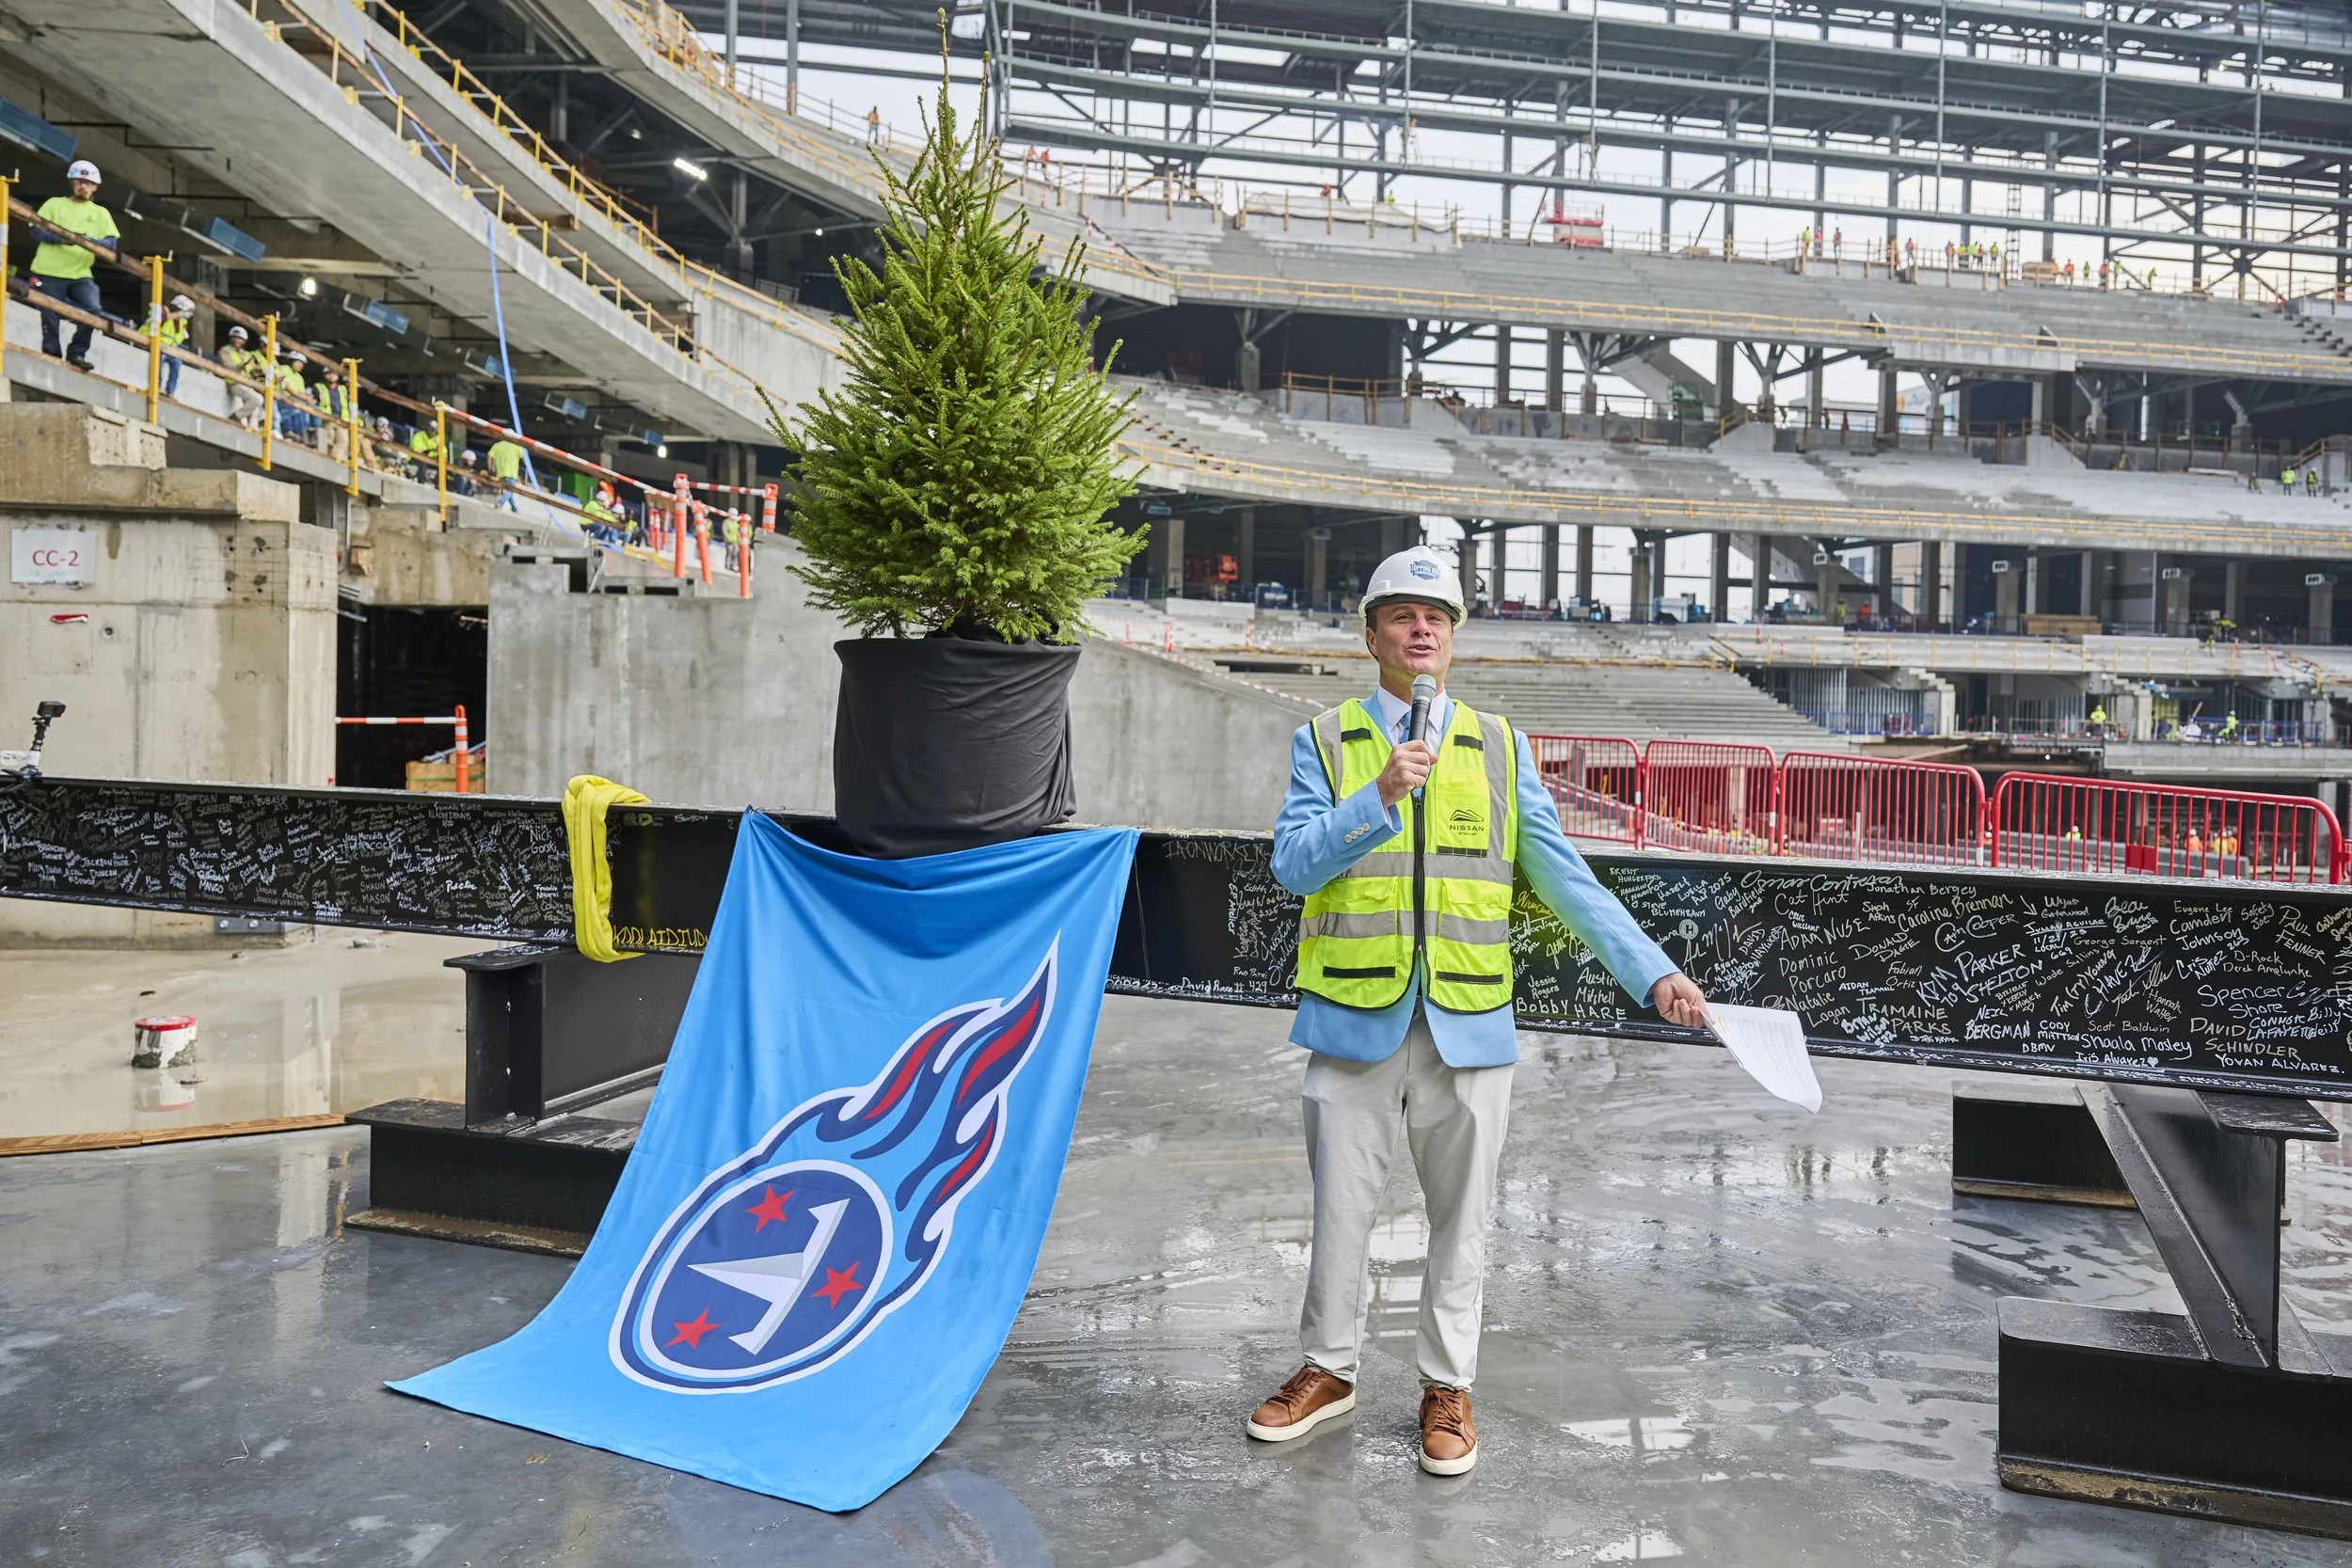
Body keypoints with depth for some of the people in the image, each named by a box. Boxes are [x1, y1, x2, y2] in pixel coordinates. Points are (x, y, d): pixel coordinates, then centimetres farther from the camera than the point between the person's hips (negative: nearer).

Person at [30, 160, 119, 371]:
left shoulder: (101, 213, 13)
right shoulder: (54, 204, 8)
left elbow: (111, 243, 0)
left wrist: (91, 242, -21)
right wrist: (61, 237, -22)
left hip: (80, 275, 1)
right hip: (50, 273, -1)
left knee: (92, 310, -17)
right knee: (50, 318, -1)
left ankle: (77, 353, -1)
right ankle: (51, 355, 13)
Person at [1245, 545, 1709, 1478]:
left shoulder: (1501, 749, 7)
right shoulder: (1324, 744, 3)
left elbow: (1564, 878, 4)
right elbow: (1291, 865, -9)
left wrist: (1653, 974, -4)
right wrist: (1380, 797, -22)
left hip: (1468, 1022, 1)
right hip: (1355, 1017, -1)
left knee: (1461, 1216, 11)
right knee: (1340, 1209, 11)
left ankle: (1447, 1385, 29)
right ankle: (1328, 1368, 31)